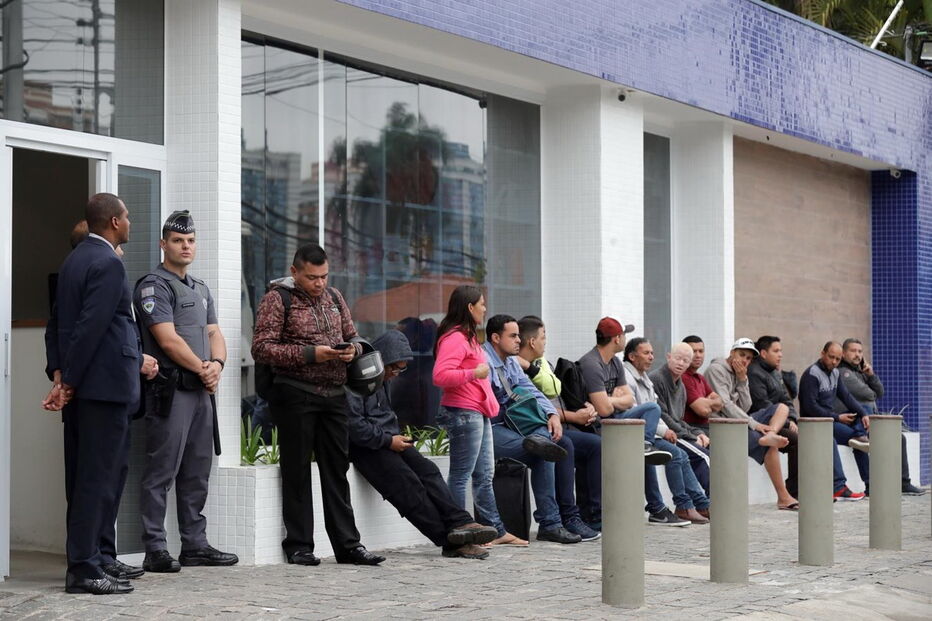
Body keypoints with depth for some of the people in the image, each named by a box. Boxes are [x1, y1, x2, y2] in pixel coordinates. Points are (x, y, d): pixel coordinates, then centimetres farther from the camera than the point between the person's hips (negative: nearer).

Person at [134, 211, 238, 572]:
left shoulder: (200, 289, 20)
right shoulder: (154, 286, -7)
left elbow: (214, 334, 16)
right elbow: (168, 340, -15)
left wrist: (217, 364, -4)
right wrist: (202, 368, -8)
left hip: (201, 392, 9)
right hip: (170, 390, -9)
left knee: (197, 472, 12)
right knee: (161, 472, -6)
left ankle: (195, 544, 18)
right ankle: (155, 550, -4)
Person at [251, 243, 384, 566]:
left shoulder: (334, 297, 14)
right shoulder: (277, 299, -4)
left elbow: (352, 335, 24)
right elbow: (261, 348, -11)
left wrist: (353, 348, -1)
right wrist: (310, 354, -17)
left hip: (334, 394, 5)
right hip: (295, 394, -5)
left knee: (337, 470, 7)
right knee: (297, 472, 1)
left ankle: (347, 544, 11)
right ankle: (299, 546, 8)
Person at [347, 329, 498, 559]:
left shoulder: (382, 378, 19)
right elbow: (354, 425, -21)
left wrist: (397, 436, 14)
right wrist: (388, 440, -15)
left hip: (388, 441, 9)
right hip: (365, 446, -9)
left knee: (427, 470, -13)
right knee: (406, 482, -22)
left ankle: (460, 523, -25)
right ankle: (452, 542, -23)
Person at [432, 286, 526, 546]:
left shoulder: (468, 337, 19)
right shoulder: (454, 339, -15)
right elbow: (440, 376, -26)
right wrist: (474, 373, -23)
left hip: (478, 413, 11)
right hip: (463, 414, -11)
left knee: (484, 475, 14)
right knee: (460, 475, -6)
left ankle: (495, 530, 20)